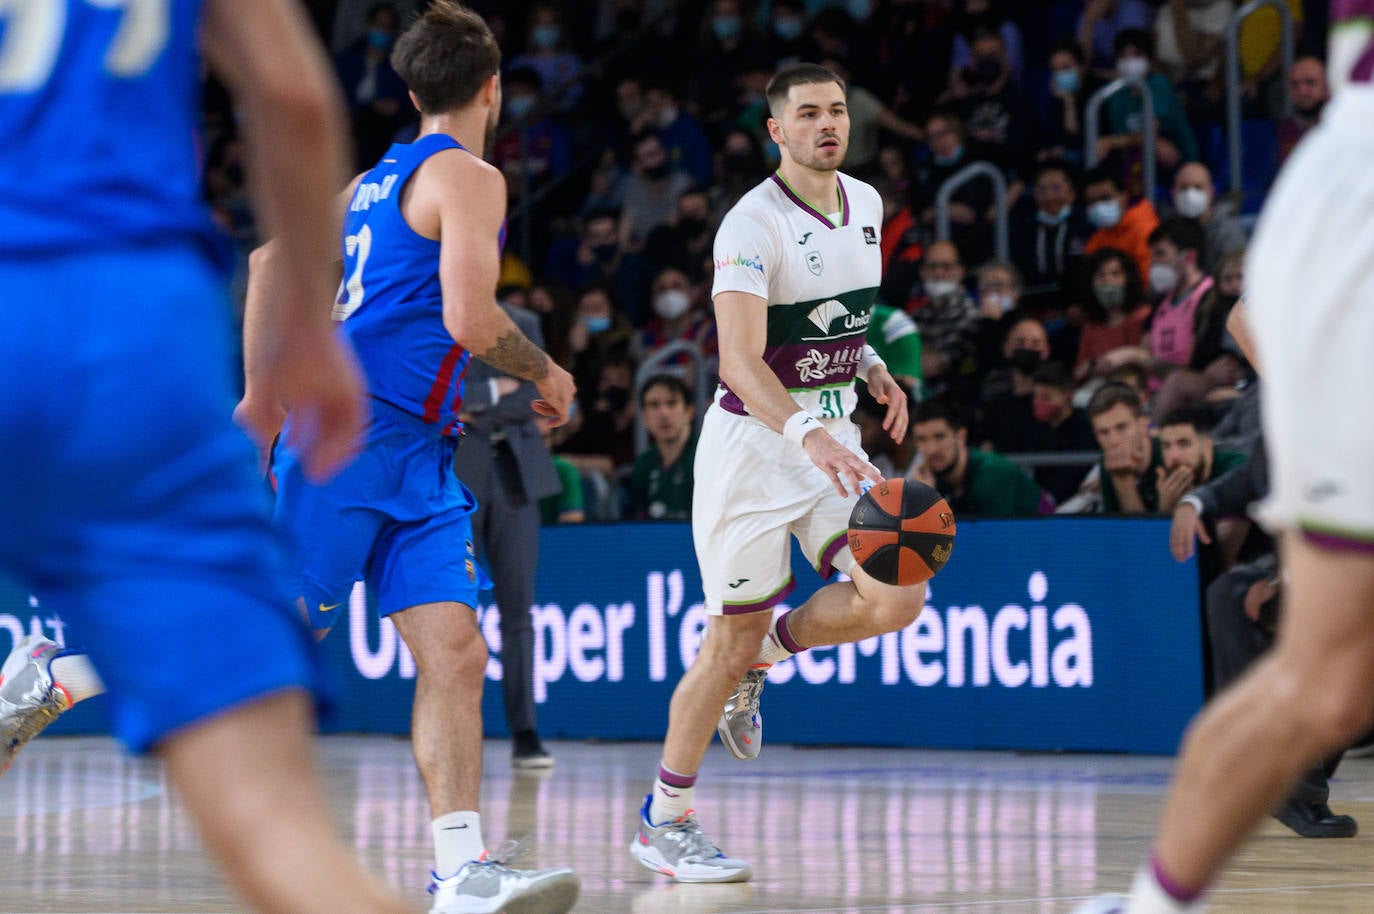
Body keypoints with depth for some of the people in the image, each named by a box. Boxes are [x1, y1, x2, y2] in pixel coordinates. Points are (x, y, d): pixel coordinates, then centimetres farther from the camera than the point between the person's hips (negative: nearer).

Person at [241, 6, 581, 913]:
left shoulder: (376, 179, 21)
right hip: (356, 431, -9)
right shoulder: (469, 177, -6)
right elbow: (470, 319, -16)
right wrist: (546, 373, 2)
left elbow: (273, 256, 21)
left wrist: (262, 390, 23)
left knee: (456, 655, -3)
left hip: (415, 452, 9)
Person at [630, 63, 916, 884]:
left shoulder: (867, 204, 5)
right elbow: (740, 362, -30)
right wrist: (806, 433, -45)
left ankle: (761, 659, 16)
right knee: (732, 640, -2)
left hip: (833, 439, 6)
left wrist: (872, 367, 9)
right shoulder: (752, 224, -18)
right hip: (752, 441, -6)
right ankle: (663, 821, 13)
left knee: (897, 601, -12)